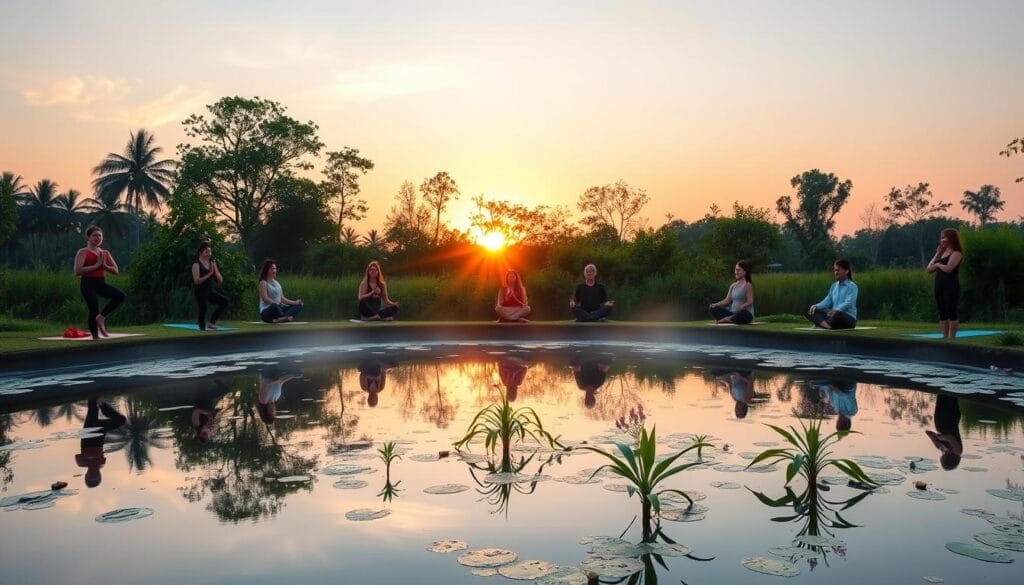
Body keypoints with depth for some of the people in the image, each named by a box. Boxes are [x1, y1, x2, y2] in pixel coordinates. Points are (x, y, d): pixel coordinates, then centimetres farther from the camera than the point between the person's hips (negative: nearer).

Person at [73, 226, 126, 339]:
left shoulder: (105, 253, 12)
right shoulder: (83, 252, -4)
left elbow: (115, 270, 10)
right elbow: (77, 271, -16)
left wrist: (103, 265, -8)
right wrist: (96, 265, -16)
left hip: (101, 283, 5)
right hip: (88, 283, -5)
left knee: (120, 295, -18)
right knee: (94, 310, -8)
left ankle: (101, 317, -4)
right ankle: (95, 337, 3)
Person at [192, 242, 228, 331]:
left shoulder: (212, 263, 8)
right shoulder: (196, 264, -8)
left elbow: (220, 281, 7)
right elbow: (196, 281, -19)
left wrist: (215, 269, -7)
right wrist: (209, 274, -19)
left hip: (210, 291, 5)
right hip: (201, 292, -5)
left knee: (224, 301, -11)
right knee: (202, 311, -6)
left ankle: (212, 322, -1)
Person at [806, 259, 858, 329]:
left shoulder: (852, 286, -5)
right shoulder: (834, 286, 15)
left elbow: (848, 303, -20)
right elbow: (828, 301, 7)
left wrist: (836, 310, -38)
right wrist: (816, 306, -14)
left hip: (849, 318, -6)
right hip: (834, 315, 6)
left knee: (837, 315, -43)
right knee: (811, 312, -16)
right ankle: (827, 325, -44)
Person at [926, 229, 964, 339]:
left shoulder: (956, 253, -6)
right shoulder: (942, 253, 17)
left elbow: (948, 268, -22)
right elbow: (929, 269, 12)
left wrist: (938, 264, -3)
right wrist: (937, 254, 9)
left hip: (951, 287, -8)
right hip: (939, 286, 8)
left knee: (952, 313, -6)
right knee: (942, 314, 8)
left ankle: (951, 338, -6)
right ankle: (945, 337, 11)